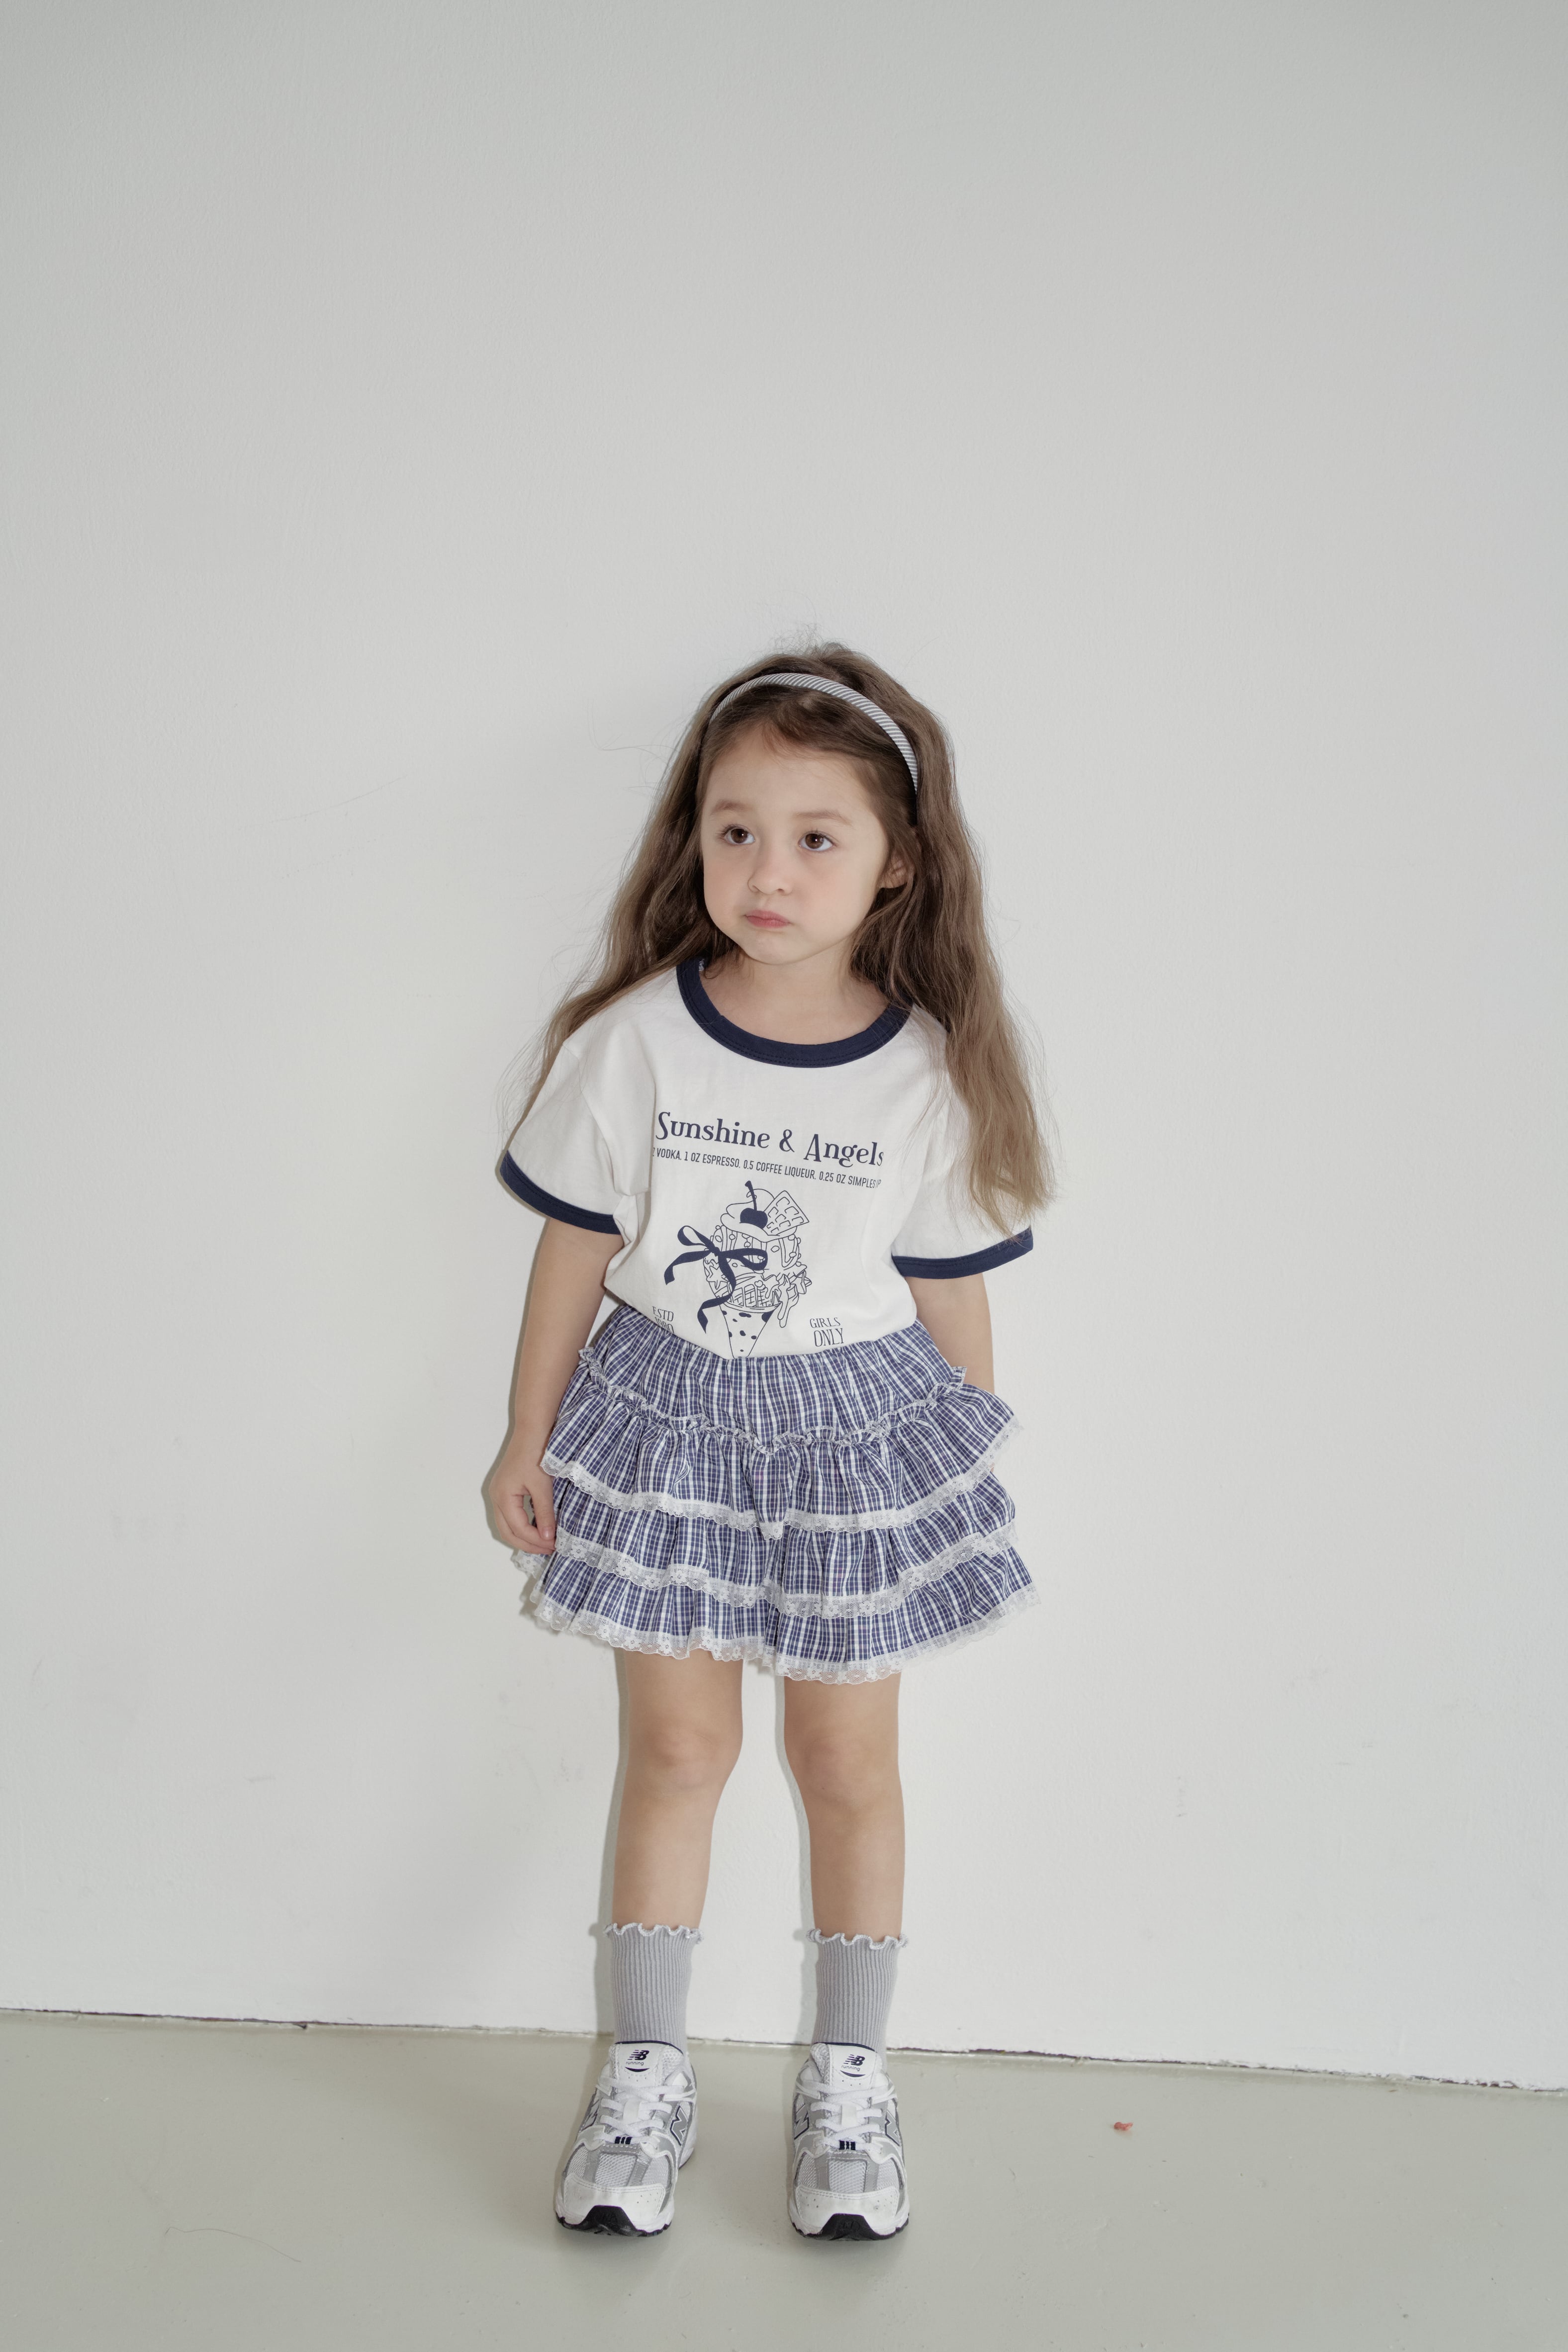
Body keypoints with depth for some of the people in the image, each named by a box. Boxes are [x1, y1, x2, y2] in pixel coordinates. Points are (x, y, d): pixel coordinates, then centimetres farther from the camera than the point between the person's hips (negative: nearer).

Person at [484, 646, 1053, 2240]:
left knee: (847, 1762, 11)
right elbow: (576, 1249, -1)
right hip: (666, 1414, 0)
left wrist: (966, 1477, 4)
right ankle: (645, 2073, 28)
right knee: (677, 1746, 10)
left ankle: (848, 2078, 30)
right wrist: (528, 1439, 4)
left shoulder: (929, 1074, -12)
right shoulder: (633, 1038, -11)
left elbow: (950, 1300, -2)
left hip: (857, 1424, 0)